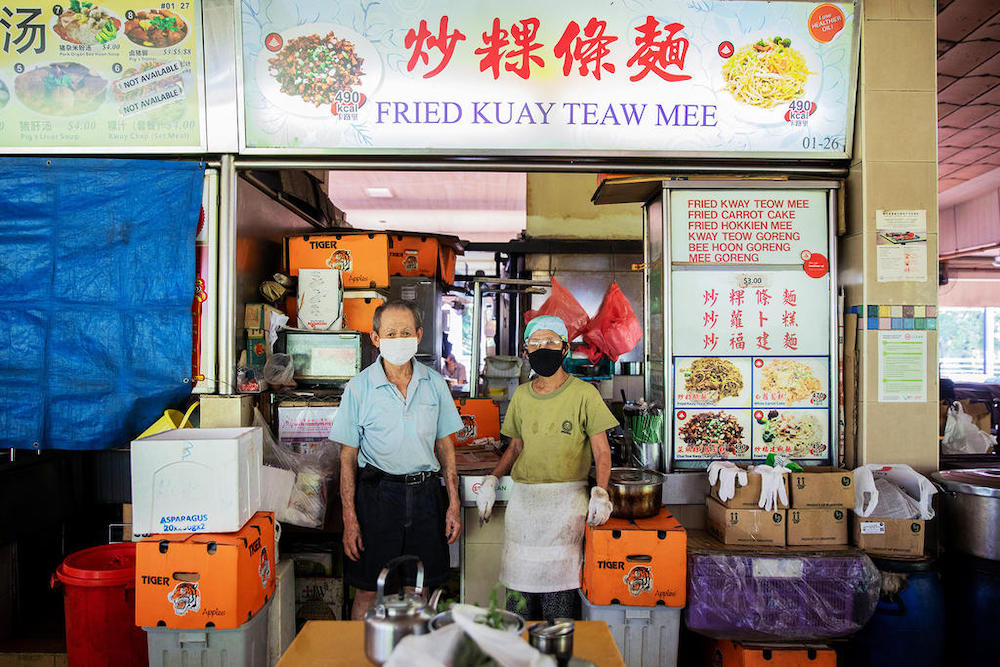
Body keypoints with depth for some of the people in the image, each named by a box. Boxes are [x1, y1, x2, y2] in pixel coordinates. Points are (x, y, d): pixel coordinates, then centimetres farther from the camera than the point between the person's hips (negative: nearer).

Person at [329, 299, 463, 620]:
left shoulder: (434, 383, 3)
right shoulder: (359, 387, -4)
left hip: (424, 494, 2)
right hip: (377, 494, -2)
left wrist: (454, 504, 5)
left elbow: (445, 446, 10)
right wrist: (349, 519, -7)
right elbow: (348, 457, -3)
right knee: (368, 592, 6)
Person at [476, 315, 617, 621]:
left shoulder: (583, 394, -3)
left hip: (565, 500, -4)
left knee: (558, 588, -4)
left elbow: (602, 452, -3)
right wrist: (492, 480, 6)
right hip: (522, 498, 4)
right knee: (519, 589, 7)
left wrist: (600, 492, -18)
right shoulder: (521, 395, 11)